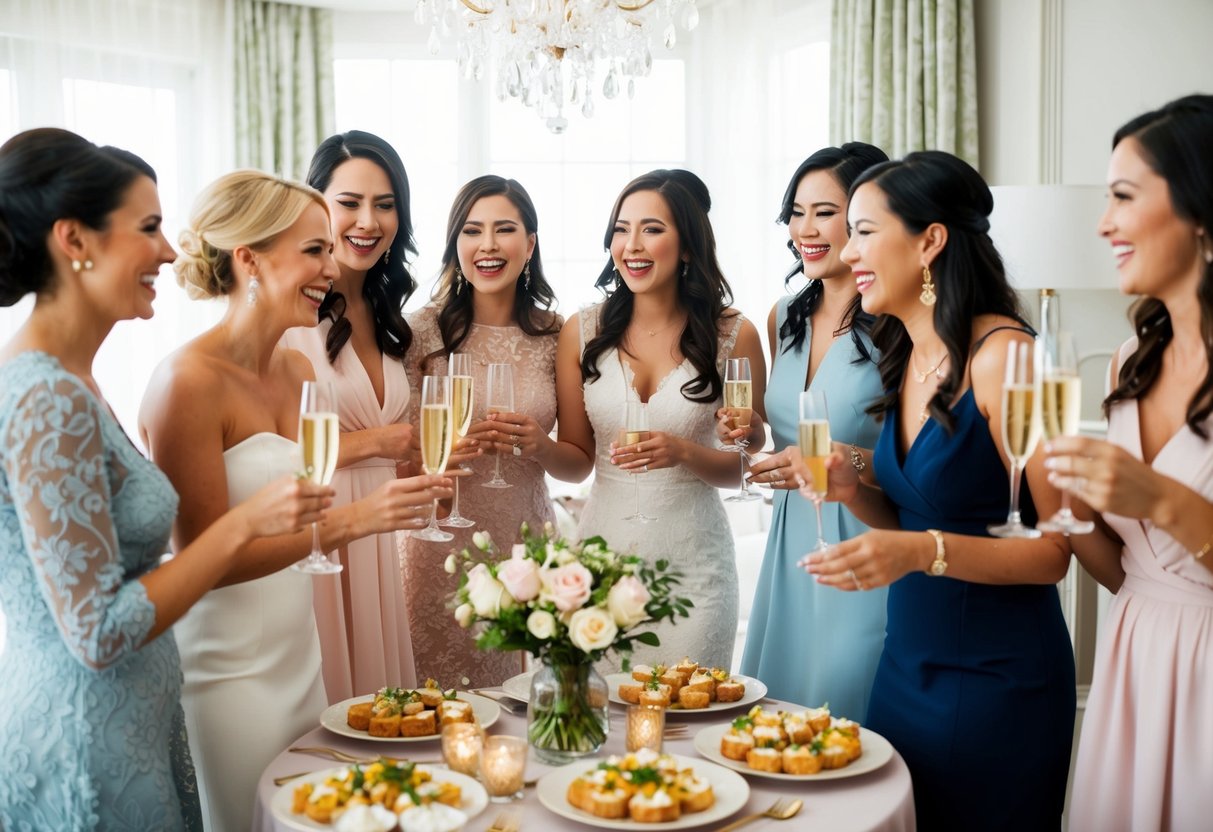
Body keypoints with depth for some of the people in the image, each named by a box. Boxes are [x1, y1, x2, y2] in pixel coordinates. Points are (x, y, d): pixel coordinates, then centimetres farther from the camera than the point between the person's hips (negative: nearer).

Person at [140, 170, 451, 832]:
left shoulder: (297, 369, 6)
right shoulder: (189, 380, -18)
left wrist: (406, 495, 1)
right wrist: (352, 520, -26)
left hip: (297, 651, 8)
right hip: (226, 672, -7)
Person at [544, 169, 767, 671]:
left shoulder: (733, 336, -3)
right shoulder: (583, 332, 1)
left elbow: (748, 464, 1)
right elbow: (578, 459, 7)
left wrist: (683, 452, -16)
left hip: (692, 560, -1)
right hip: (603, 546, 2)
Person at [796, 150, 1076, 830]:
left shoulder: (1003, 355, -18)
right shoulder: (907, 360, 6)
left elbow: (1052, 550, -17)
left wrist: (924, 552, -30)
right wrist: (853, 491, -4)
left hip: (997, 677, -7)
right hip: (907, 662, 8)